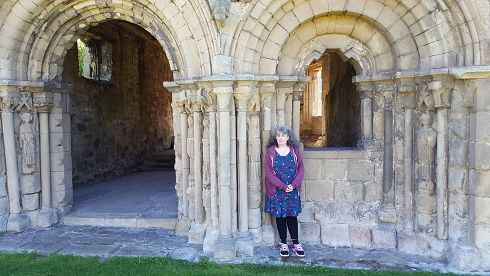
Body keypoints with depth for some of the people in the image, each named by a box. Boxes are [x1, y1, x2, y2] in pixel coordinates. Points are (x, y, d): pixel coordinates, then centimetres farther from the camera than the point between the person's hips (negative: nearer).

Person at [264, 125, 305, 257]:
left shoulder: (294, 150, 0)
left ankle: (295, 243, 19)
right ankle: (283, 244, 18)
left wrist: (294, 185, -12)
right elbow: (268, 171, -8)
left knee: (292, 215, 7)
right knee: (280, 216, 6)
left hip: (292, 190, 1)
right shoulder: (271, 151, -5)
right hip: (276, 190, -1)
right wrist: (283, 186, -14)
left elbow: (301, 168, 0)